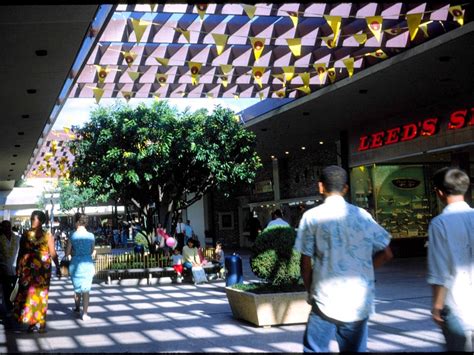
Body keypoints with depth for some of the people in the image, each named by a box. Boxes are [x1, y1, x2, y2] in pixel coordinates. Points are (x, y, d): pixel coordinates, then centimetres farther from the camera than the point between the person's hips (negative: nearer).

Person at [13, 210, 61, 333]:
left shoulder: (47, 236, 1)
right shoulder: (25, 235, 7)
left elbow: (53, 253, -1)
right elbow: (20, 253, 8)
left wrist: (57, 267, -6)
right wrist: (18, 268, 4)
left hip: (43, 269, -1)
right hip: (28, 269, 1)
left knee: (40, 294, 2)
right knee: (27, 293, -3)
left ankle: (39, 322, 11)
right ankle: (32, 322, 5)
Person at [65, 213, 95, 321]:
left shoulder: (73, 236, -7)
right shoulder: (91, 236, -2)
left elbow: (67, 253, -4)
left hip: (76, 263, 0)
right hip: (88, 263, 0)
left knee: (77, 287, 20)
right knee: (86, 289, 4)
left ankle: (77, 308, 36)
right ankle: (85, 313, 0)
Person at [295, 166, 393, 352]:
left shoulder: (311, 216, -3)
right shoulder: (362, 215, 5)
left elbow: (305, 263, -2)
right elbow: (386, 254, 6)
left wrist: (310, 291, 12)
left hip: (326, 300, -3)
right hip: (360, 301, 3)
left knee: (315, 349, 7)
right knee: (355, 349, 14)